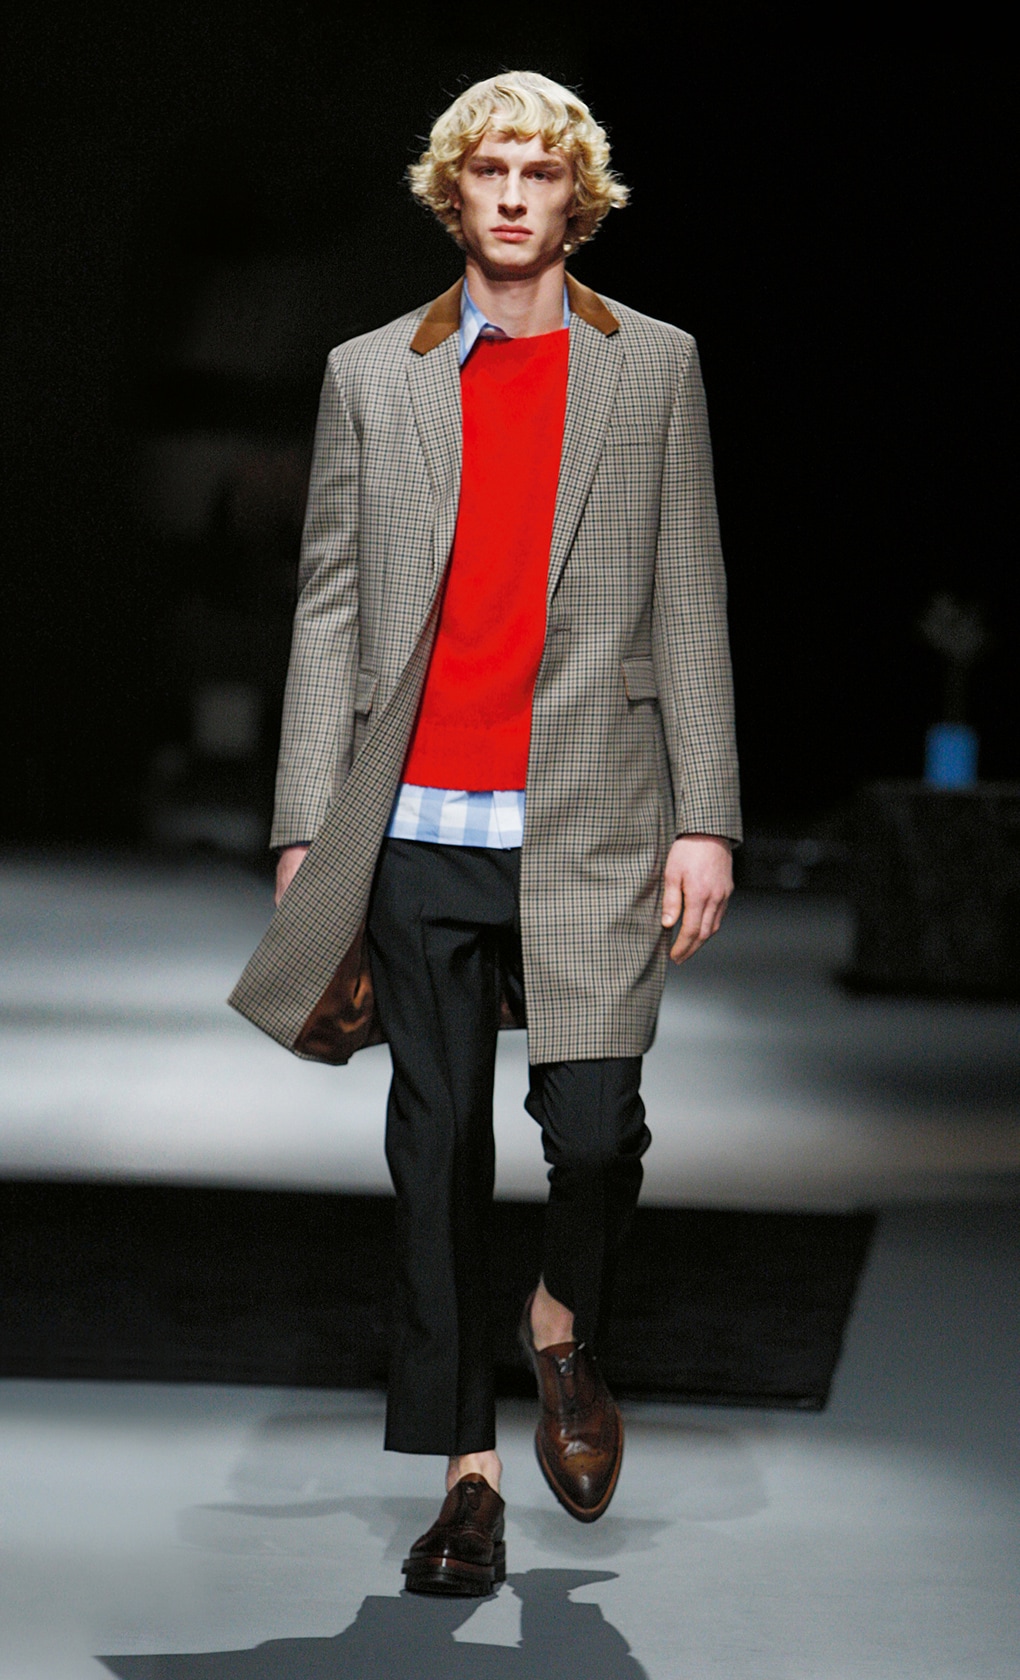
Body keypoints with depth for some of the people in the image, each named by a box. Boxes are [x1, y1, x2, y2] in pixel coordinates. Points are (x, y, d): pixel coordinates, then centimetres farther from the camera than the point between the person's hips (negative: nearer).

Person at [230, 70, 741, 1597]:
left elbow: (689, 608, 7)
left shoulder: (653, 369, 9)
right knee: (438, 1147, 3)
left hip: (588, 826, -1)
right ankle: (467, 1472, 12)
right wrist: (307, 829, 5)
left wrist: (707, 821, 0)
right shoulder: (371, 376, 11)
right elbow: (329, 606, 10)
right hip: (418, 829, 1)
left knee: (595, 1126, -10)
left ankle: (563, 1327, 23)